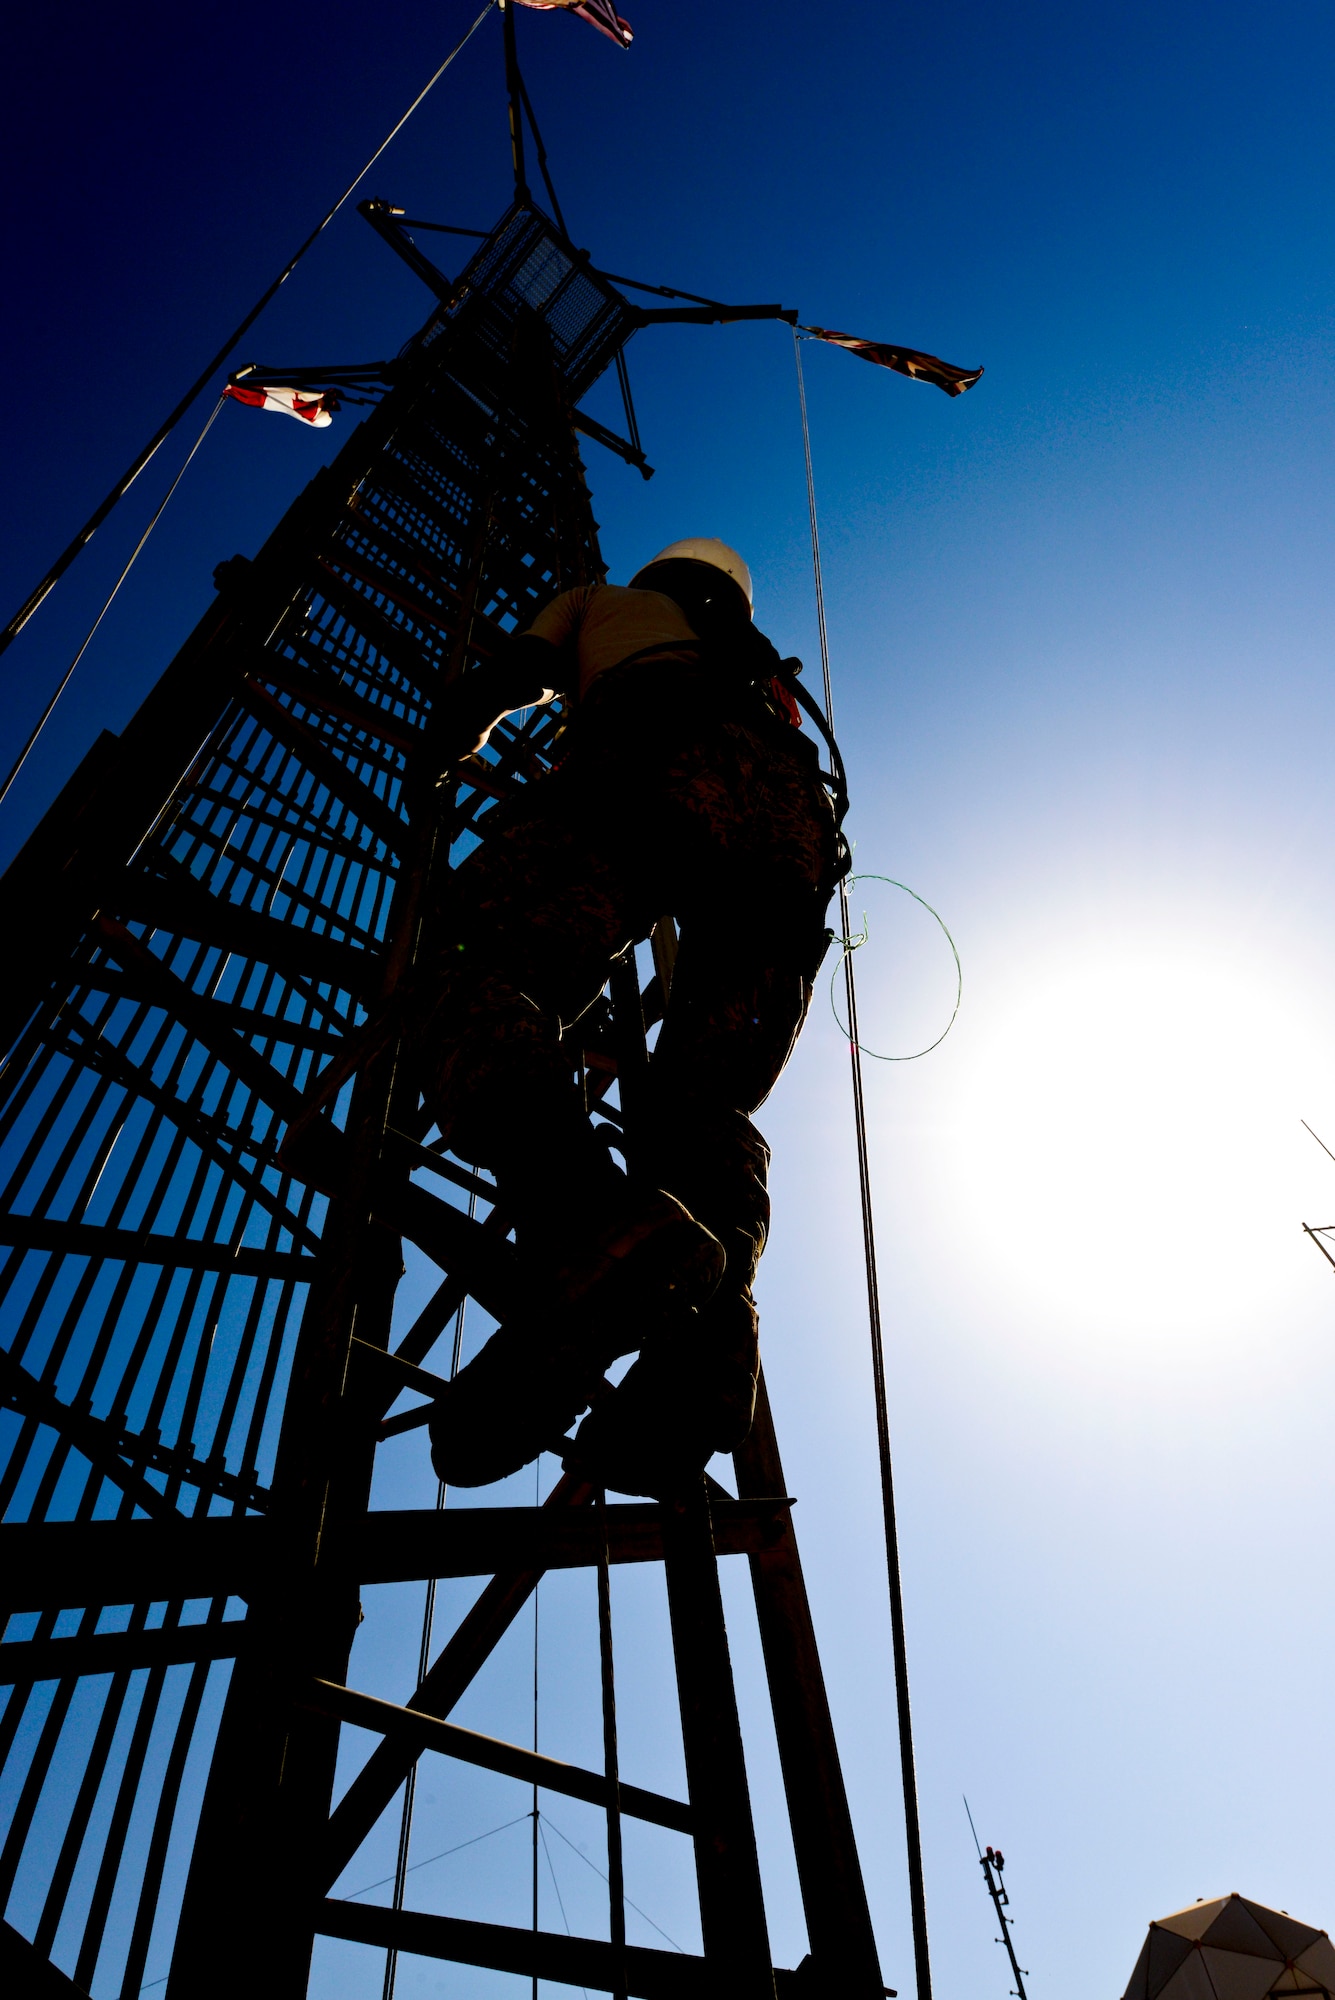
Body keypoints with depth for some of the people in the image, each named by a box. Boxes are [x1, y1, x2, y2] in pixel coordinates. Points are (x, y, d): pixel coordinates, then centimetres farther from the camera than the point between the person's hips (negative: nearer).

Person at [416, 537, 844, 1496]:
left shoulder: (606, 603, 39)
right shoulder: (764, 672, 48)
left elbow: (489, 690, 31)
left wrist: (457, 749, 52)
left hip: (654, 765, -4)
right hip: (793, 817, 5)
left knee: (488, 987, -20)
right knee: (704, 1105, -2)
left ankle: (591, 1229, -52)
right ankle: (705, 1327, -33)